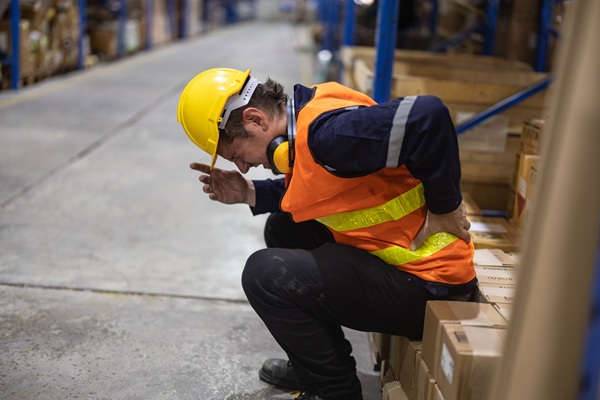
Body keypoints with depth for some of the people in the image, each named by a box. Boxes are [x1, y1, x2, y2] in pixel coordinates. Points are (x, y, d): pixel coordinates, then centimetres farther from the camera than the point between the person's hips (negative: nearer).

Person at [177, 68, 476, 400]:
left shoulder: (325, 131, -25)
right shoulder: (303, 123, 5)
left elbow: (428, 116, -36)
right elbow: (312, 191, 19)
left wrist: (445, 207, -23)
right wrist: (251, 194, 5)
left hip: (427, 282, -10)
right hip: (390, 252, 10)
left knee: (265, 274, -14)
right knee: (282, 229, 18)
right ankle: (313, 365, 27)